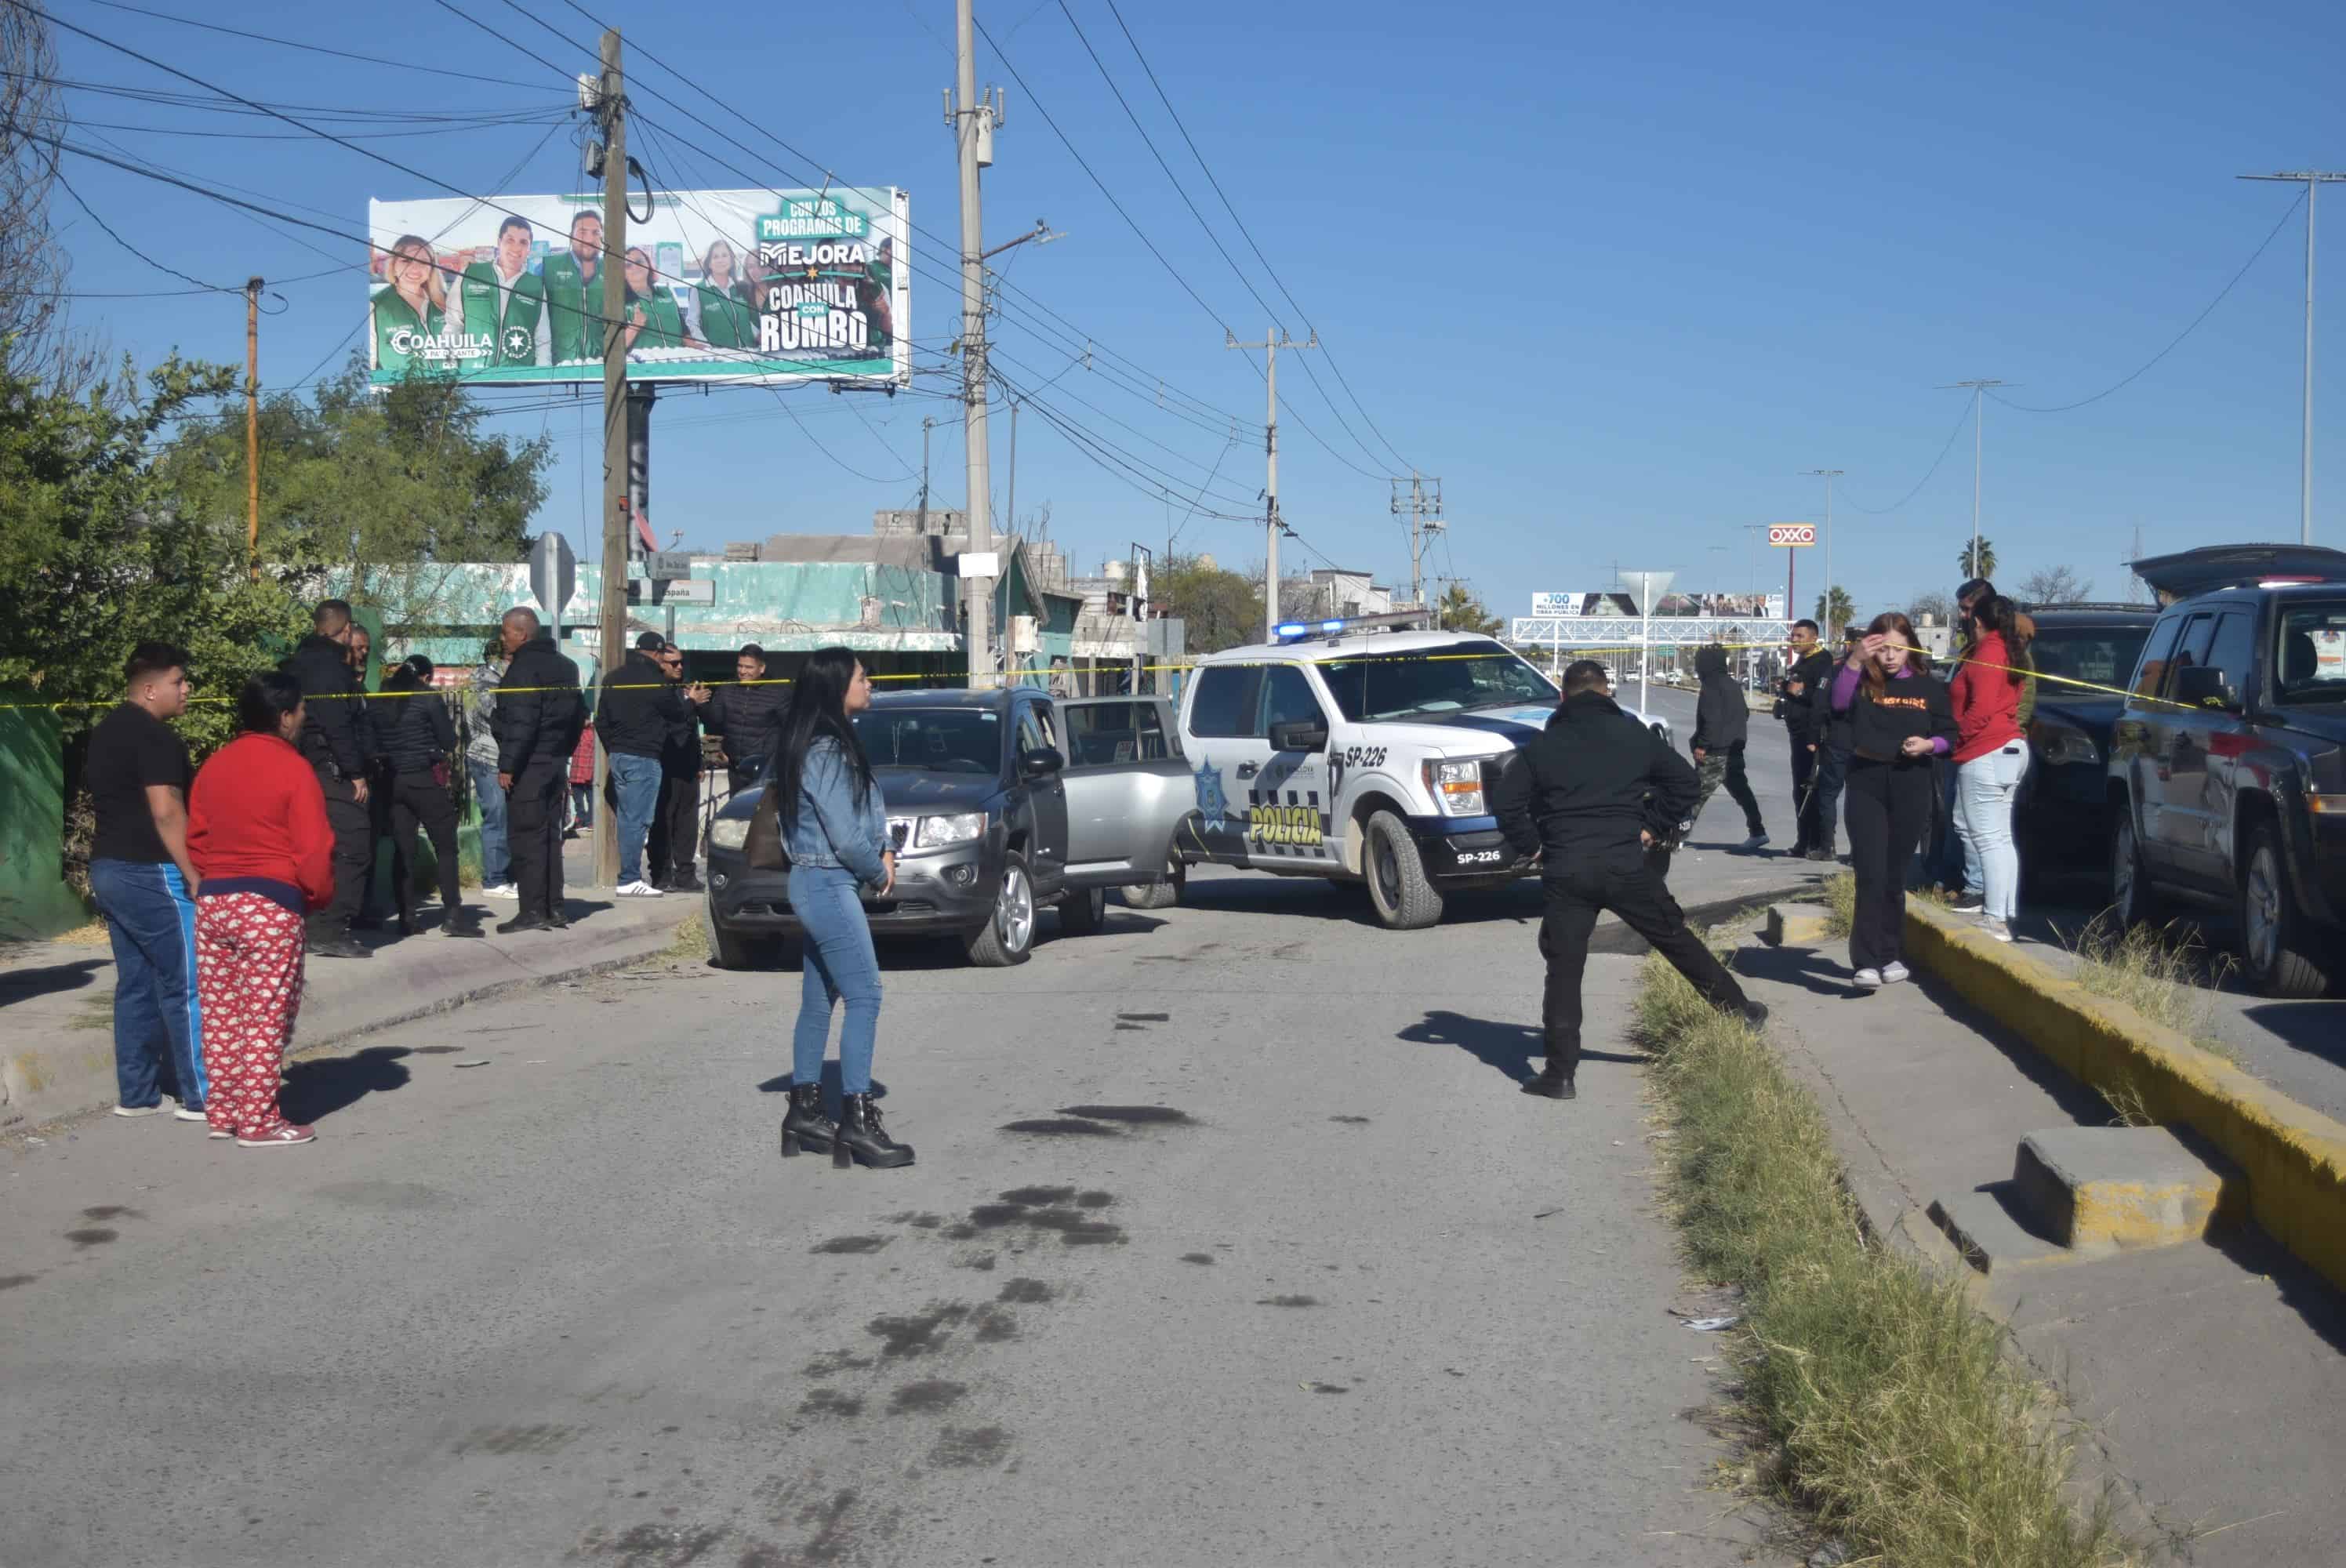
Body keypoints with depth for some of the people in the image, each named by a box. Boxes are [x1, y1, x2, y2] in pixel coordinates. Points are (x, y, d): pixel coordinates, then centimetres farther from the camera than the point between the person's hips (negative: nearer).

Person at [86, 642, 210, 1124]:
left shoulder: (107, 731, 15)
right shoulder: (155, 735, -15)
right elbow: (166, 811, -22)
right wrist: (194, 875, -19)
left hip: (109, 868, 10)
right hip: (150, 872, -10)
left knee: (136, 984, 13)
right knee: (187, 985, -4)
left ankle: (136, 1093, 16)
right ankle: (201, 1096, -2)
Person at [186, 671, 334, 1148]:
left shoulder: (214, 766, 10)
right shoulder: (293, 769, -10)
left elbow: (195, 837, 15)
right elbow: (313, 849, -12)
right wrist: (320, 895, 3)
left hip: (212, 902, 7)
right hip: (271, 906, -7)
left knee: (221, 1015, 12)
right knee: (264, 1018, -1)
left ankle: (223, 1113, 19)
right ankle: (258, 1122, 2)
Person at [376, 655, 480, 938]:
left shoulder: (383, 698, 6)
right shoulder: (427, 697, -6)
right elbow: (449, 741, -4)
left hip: (392, 779, 5)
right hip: (425, 779, -5)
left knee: (402, 849, 8)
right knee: (446, 847, 0)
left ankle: (405, 917, 5)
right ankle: (452, 915, -5)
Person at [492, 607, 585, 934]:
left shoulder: (524, 667, -14)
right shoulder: (564, 665, 16)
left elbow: (521, 722, -21)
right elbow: (578, 715, 21)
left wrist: (507, 765, -20)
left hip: (528, 765, -9)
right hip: (556, 761, 9)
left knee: (526, 837, -6)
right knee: (550, 835, 13)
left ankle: (533, 911, -8)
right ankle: (554, 907, 15)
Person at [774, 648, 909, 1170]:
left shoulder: (834, 744, 12)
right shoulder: (825, 750, -17)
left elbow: (863, 815, 20)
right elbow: (845, 836, -20)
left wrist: (883, 852, 2)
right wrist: (880, 873, -4)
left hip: (817, 887, 10)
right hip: (828, 886, -10)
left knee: (819, 1001, 13)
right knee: (864, 996, -10)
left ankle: (804, 1111, 20)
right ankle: (856, 1120, -10)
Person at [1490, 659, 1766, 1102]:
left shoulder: (1543, 746, 6)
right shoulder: (1634, 734, 7)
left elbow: (1505, 800, 0)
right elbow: (1686, 782, 10)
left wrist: (1532, 845, 10)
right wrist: (1650, 825, 17)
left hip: (1565, 871, -1)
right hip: (1626, 865, 1)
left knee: (1564, 970, 3)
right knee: (1677, 940, 16)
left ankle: (1560, 1074, 0)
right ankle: (1738, 1007, 28)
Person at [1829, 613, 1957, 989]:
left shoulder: (1927, 687, 5)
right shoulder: (1863, 682, 0)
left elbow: (1948, 735, 9)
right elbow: (1838, 702, -20)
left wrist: (1928, 745, -13)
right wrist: (1855, 660, -33)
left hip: (1910, 788, 2)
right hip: (1866, 784, -2)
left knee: (1895, 876, 10)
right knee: (1870, 874, -10)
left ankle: (1892, 956, 22)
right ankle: (1867, 962, -12)